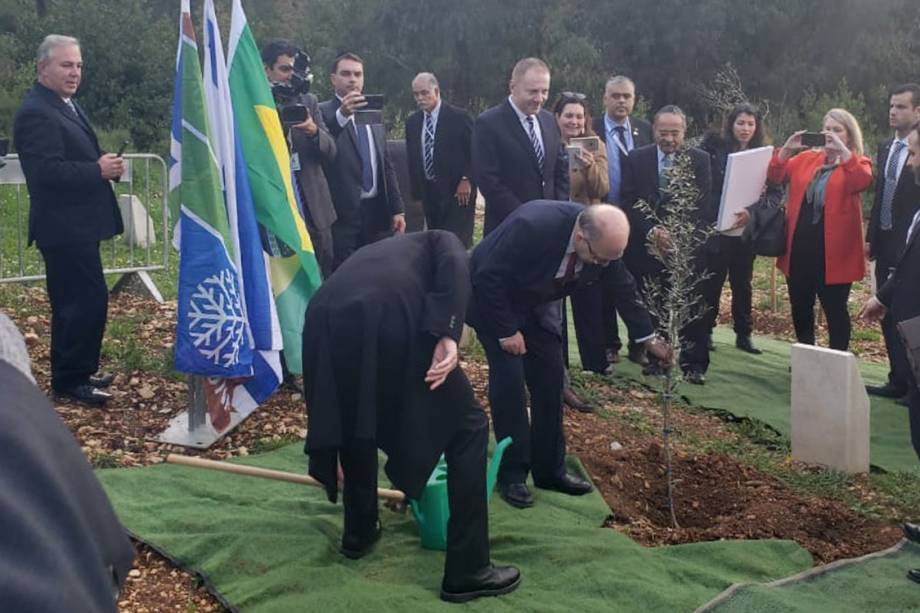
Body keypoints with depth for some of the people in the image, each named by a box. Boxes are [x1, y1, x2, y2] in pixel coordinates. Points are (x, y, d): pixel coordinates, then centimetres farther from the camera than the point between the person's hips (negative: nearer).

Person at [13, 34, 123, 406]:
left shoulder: (65, 104, 16)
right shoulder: (36, 113, -17)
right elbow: (47, 170, -25)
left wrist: (105, 162, 2)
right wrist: (99, 170, -22)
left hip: (74, 223, 11)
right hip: (64, 226, -10)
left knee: (75, 301, 16)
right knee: (88, 299, -10)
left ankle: (76, 372, 27)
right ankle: (70, 380, 1)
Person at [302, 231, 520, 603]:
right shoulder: (438, 241, 32)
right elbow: (454, 266, 3)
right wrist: (447, 334, -9)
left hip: (325, 323, 6)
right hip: (388, 320, -5)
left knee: (354, 420, 35)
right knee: (467, 428, 11)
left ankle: (358, 532, 45)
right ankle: (467, 572, 15)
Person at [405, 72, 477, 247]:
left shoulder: (459, 117, -6)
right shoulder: (412, 121, 9)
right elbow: (412, 157, 15)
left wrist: (466, 180, -11)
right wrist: (417, 188, 10)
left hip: (457, 192, -5)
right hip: (428, 191, 5)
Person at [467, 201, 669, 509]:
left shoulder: (603, 239, -19)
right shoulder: (532, 226, -39)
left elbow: (624, 288, -2)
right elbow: (488, 277, -30)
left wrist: (649, 337, 4)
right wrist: (506, 331, -24)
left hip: (536, 301, 6)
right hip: (493, 298, -6)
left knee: (550, 378, 2)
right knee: (509, 378, -11)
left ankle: (550, 469, 14)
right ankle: (511, 474, 2)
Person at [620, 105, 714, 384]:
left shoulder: (700, 160, 0)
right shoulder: (636, 159, 2)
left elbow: (703, 206, -4)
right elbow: (630, 203, -3)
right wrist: (652, 231, -16)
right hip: (647, 246, 1)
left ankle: (694, 363, 10)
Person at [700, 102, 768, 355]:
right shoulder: (715, 148, -3)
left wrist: (751, 212, -18)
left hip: (745, 228, 3)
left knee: (742, 282, 10)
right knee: (713, 280, 3)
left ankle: (743, 334, 18)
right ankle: (705, 331, 15)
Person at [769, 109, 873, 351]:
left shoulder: (857, 163, 2)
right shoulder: (806, 158, 12)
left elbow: (863, 182, -20)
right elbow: (775, 177, 6)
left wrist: (842, 150, -23)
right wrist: (787, 149, -7)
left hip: (833, 250, -4)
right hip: (800, 247, 4)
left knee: (835, 309, 2)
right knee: (800, 307, 13)